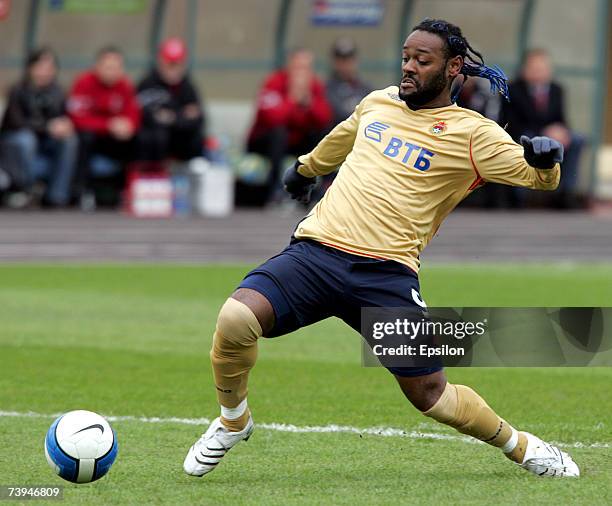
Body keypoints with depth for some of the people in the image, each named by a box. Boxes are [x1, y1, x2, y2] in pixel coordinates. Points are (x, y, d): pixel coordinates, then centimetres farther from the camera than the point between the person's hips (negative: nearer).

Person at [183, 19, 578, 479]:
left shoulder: (471, 133, 2)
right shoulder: (379, 103, 17)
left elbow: (541, 178, -1)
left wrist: (545, 160, -25)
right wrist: (306, 166, 57)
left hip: (387, 273, -3)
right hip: (315, 251, 3)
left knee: (430, 395, -4)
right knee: (235, 320, -23)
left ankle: (520, 446, 26)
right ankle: (233, 421, 5)